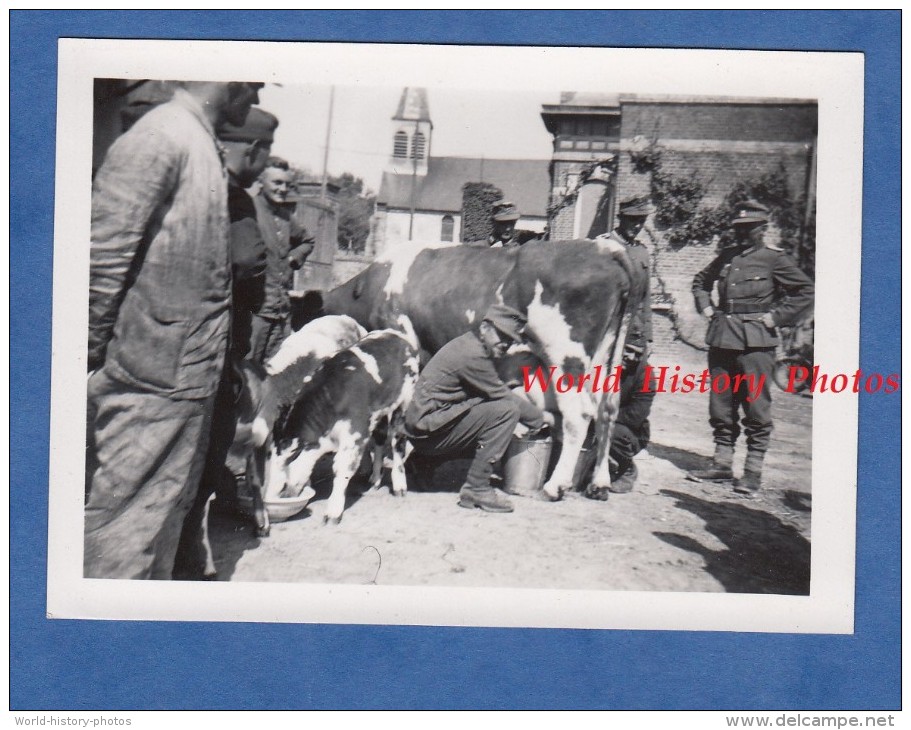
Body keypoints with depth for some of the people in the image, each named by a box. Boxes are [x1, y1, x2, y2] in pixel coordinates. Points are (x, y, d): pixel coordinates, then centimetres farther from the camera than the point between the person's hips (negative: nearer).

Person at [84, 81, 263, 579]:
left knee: (170, 506, 19)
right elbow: (102, 257, -19)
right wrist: (93, 360, -15)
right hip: (154, 382, -9)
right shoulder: (161, 137, -14)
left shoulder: (203, 144, 15)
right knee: (130, 515, 1)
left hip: (188, 376, 9)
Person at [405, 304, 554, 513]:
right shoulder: (472, 355, -17)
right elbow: (503, 396, -11)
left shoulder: (469, 344, 13)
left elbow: (497, 393, 20)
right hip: (429, 430, -10)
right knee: (506, 411, -17)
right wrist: (539, 417, 3)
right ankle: (476, 489, -12)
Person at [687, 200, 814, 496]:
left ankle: (753, 471, 4)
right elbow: (700, 281, 30)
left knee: (756, 407, -3)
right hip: (722, 338, 6)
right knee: (721, 406, 9)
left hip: (755, 341, -6)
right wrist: (706, 308, 16)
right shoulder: (727, 256, 14)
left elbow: (806, 290, -3)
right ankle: (722, 463, 19)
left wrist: (775, 316, -7)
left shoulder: (774, 258, -1)